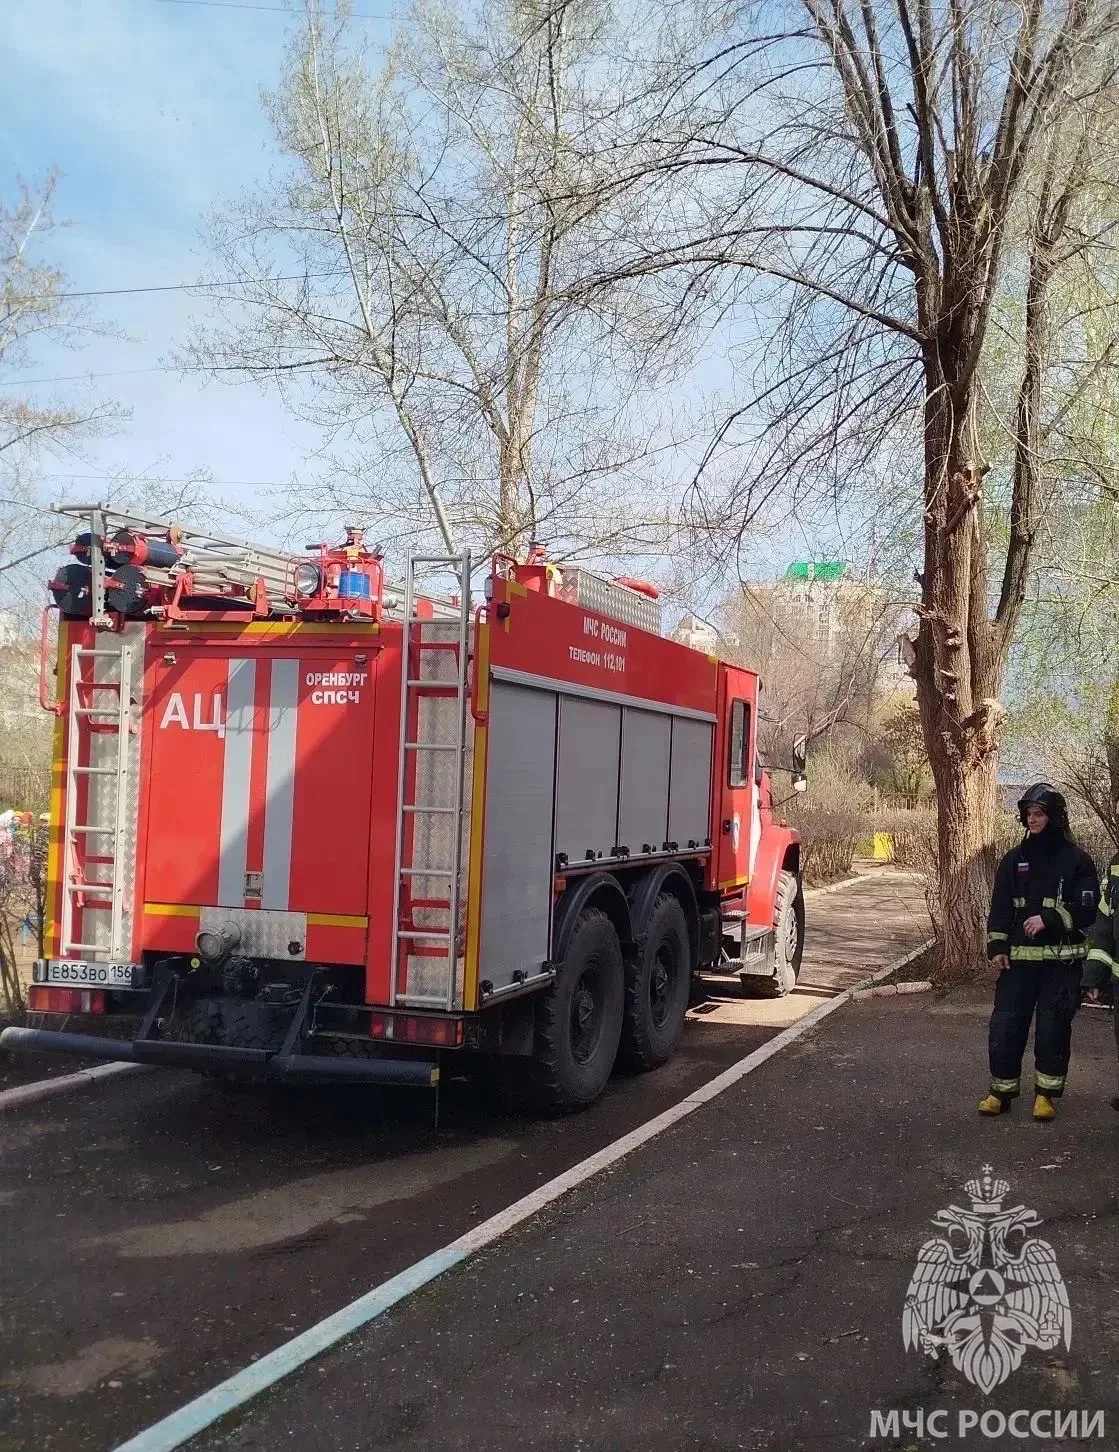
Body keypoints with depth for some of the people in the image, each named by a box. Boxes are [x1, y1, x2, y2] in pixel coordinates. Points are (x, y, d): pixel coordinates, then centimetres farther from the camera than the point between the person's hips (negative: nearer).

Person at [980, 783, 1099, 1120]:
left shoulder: (1076, 861, -2)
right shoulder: (1014, 860, 8)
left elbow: (1086, 911, -6)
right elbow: (1000, 907, 8)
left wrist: (1049, 919, -19)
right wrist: (996, 947, -2)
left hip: (1061, 962, -3)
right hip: (1018, 959, 3)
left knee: (1053, 1028, 3)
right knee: (1004, 1025, 0)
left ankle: (1045, 1093, 16)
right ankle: (1002, 1091, 12)